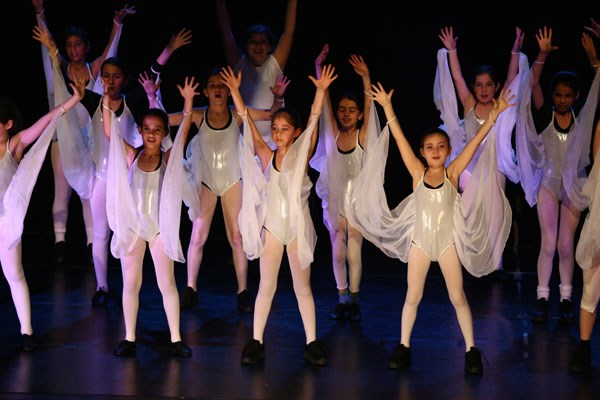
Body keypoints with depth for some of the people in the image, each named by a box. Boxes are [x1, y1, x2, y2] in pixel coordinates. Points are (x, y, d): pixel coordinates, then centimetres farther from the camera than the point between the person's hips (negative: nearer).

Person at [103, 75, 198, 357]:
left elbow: (184, 132, -10)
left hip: (161, 227, -1)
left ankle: (175, 339, 9)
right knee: (130, 283, 6)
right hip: (132, 226, 1)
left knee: (167, 283, 3)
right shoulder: (131, 155, 0)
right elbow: (109, 132, -9)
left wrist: (188, 102, -19)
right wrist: (106, 102, -19)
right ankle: (129, 338, 15)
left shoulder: (168, 158, -1)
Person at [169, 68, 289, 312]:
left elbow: (273, 115, -2)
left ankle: (243, 292, 5)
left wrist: (278, 97, -20)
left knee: (237, 237, -2)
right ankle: (190, 290, 11)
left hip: (232, 180, 0)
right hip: (205, 180, 0)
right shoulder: (198, 116, -7)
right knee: (198, 237, -2)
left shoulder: (237, 115, -7)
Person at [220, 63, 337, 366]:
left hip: (297, 225, -1)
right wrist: (234, 90, -5)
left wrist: (321, 90, -17)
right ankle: (256, 342, 9)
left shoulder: (302, 155, -1)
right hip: (271, 226, 1)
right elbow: (247, 120, 0)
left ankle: (312, 342, 12)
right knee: (266, 286, 5)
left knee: (302, 287, 7)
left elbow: (314, 120, -9)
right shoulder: (265, 156, 3)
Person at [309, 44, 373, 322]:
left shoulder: (362, 136, -3)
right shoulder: (333, 134, 1)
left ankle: (353, 301, 11)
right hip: (334, 200, 2)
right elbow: (324, 100, -4)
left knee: (353, 252, -1)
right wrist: (319, 70, -11)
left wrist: (365, 77, -24)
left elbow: (369, 105, -14)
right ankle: (342, 299, 15)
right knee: (337, 253, 4)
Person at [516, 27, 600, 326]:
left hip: (574, 186, 1)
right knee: (548, 243, -5)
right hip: (548, 183, -1)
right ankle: (542, 297, 3)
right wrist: (543, 55, -30)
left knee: (566, 245, 3)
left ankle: (566, 299, 11)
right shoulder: (544, 115, -4)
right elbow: (533, 84, -16)